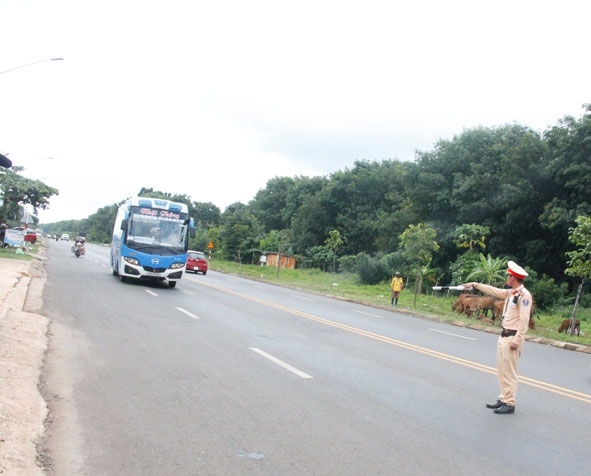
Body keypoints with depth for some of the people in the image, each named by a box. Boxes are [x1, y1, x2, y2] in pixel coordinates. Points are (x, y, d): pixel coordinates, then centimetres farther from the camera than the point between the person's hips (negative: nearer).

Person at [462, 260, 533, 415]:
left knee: (509, 372, -4)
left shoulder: (524, 295, -17)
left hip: (512, 338, -9)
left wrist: (516, 341, -22)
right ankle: (503, 399, 22)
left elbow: (524, 320, -21)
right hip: (503, 336, 9)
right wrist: (475, 285, 27)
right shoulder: (510, 292, 11)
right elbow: (493, 291, 25)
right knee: (502, 371, 14)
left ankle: (510, 404, 3)